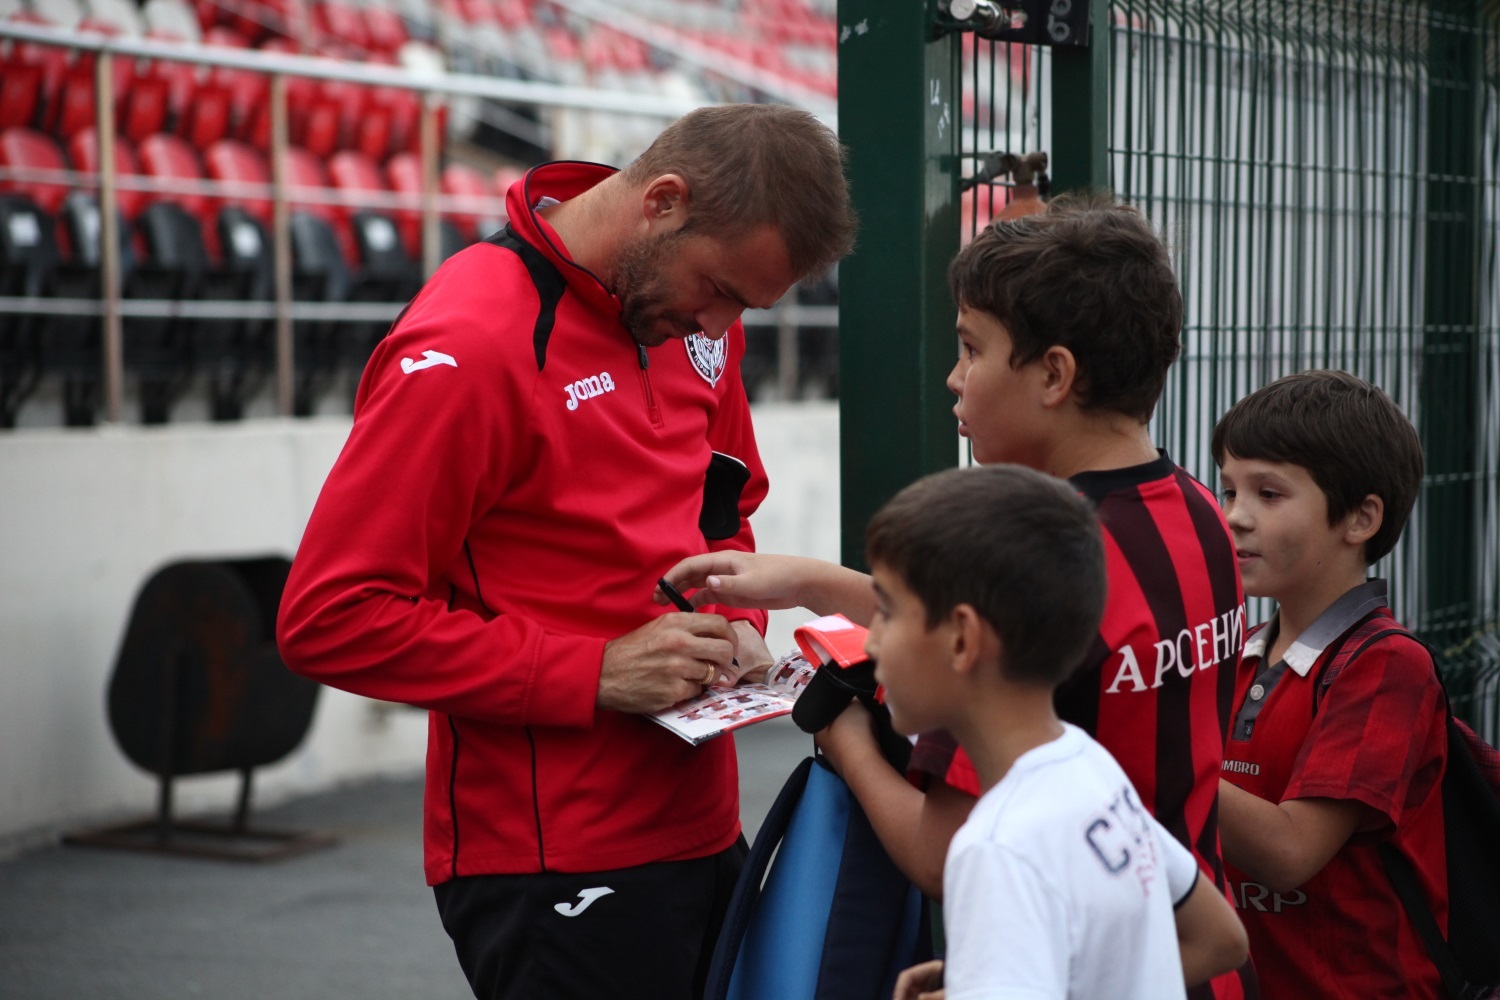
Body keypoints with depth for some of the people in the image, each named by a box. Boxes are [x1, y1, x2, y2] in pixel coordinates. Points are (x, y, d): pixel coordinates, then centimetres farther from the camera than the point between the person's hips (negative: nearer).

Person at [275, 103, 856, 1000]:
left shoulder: (697, 314, 7)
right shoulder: (466, 351, -18)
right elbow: (329, 620, -19)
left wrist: (735, 622, 2)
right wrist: (594, 675, -20)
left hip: (702, 831, 8)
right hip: (553, 865, -7)